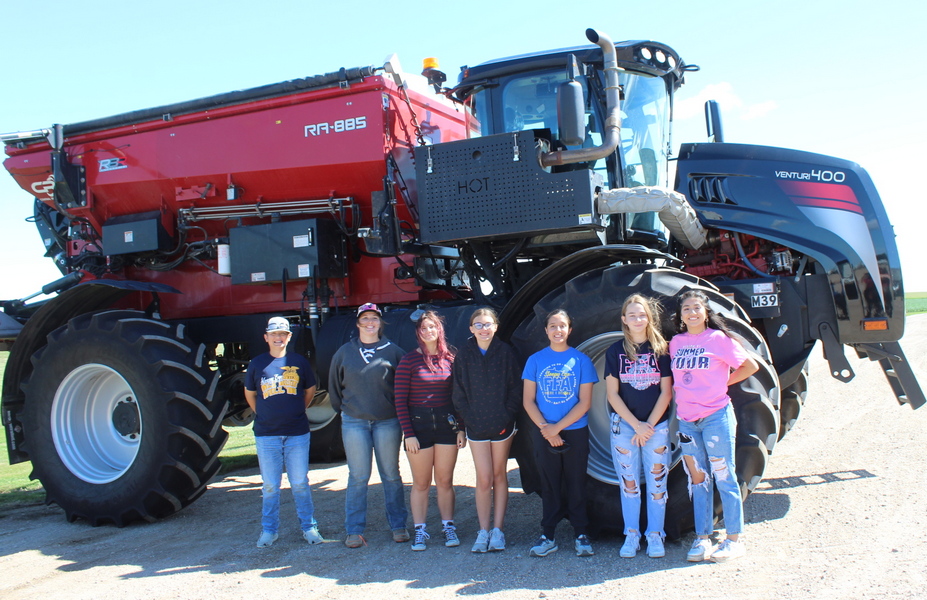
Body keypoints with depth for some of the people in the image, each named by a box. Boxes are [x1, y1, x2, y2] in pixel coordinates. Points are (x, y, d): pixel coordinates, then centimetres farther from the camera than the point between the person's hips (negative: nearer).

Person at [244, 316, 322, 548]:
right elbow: (249, 394, 17)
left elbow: (310, 390, 16)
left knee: (300, 483, 5)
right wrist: (263, 415, 10)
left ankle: (309, 527, 16)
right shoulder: (258, 364, 3)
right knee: (270, 486, 7)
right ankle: (269, 530, 19)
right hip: (266, 434, 0)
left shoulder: (299, 362, 3)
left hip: (297, 433, 0)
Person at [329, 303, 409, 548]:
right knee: (358, 477, 3)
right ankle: (354, 531, 11)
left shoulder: (393, 351, 1)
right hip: (354, 422, 1)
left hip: (388, 422, -1)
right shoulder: (344, 353, 6)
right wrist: (344, 408, 13)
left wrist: (400, 411, 4)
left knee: (391, 476, 7)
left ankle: (398, 526, 17)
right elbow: (334, 386, 16)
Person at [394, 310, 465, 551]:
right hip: (419, 424, -2)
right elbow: (400, 401, -5)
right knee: (421, 483, 6)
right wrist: (408, 434, -10)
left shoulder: (450, 358, 4)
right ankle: (419, 531, 16)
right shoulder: (409, 360, -4)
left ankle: (448, 527, 21)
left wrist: (461, 428, 2)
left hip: (446, 424, 2)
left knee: (445, 481, 9)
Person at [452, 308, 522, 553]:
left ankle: (498, 530, 14)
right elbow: (459, 393, 4)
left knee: (499, 476, 8)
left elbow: (515, 389, -1)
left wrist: (507, 418, -9)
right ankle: (483, 531, 9)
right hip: (476, 426, 0)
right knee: (484, 479, 0)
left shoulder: (505, 352, -1)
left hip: (502, 424, 0)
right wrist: (469, 420, -6)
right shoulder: (464, 355, 2)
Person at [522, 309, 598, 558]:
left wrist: (557, 427, -12)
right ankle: (548, 535, 17)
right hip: (543, 433, 1)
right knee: (549, 484, 8)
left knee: (576, 483, 6)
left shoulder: (581, 360, -1)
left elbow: (584, 402, -4)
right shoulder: (535, 360, 3)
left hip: (575, 431, -1)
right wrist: (545, 428, -11)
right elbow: (528, 400, 1)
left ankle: (581, 534, 16)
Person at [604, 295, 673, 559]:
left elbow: (666, 392, -2)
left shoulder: (661, 349, 1)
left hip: (657, 425, 0)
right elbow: (612, 393, -3)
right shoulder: (615, 351, 1)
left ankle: (655, 535, 15)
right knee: (629, 482, 6)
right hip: (624, 425, 0)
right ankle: (631, 535, 15)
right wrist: (636, 424, -11)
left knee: (656, 481, 4)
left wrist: (650, 425, -10)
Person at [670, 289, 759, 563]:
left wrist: (722, 383, -2)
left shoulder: (718, 339, -5)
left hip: (716, 416, -4)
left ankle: (734, 539, 11)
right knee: (698, 479, 9)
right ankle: (702, 539, 16)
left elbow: (750, 366, -1)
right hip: (687, 420, 5)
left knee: (723, 477, 2)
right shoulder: (675, 342, 8)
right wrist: (681, 393, 4)